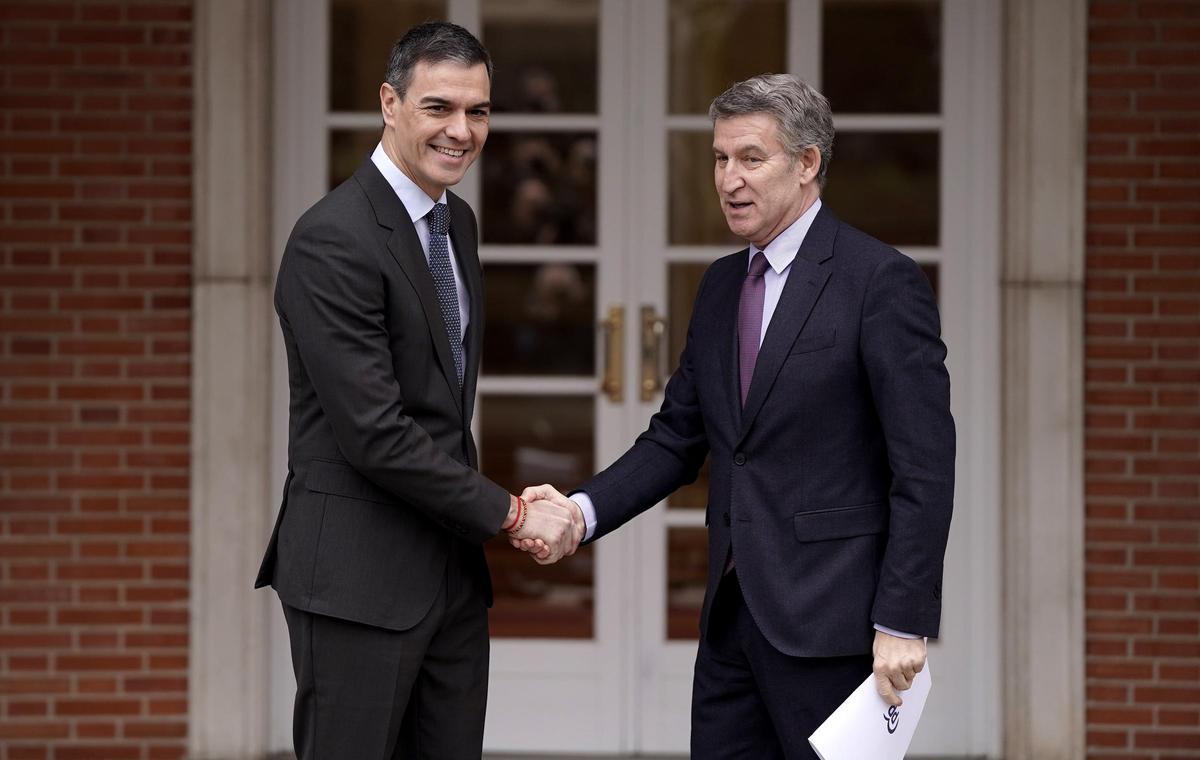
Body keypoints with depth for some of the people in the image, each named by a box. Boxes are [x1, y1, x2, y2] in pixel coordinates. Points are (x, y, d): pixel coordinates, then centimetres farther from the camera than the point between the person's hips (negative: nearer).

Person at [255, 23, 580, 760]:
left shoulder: (457, 222, 12)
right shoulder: (332, 241, -17)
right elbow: (374, 434, -20)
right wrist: (510, 512, -15)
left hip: (452, 569, 8)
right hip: (359, 575, -8)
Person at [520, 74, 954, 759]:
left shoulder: (882, 282, -9)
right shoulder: (723, 285, 15)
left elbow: (924, 470, -12)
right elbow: (677, 437, 14)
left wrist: (903, 624, -17)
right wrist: (584, 510, -4)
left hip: (829, 618, -7)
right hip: (734, 612, 7)